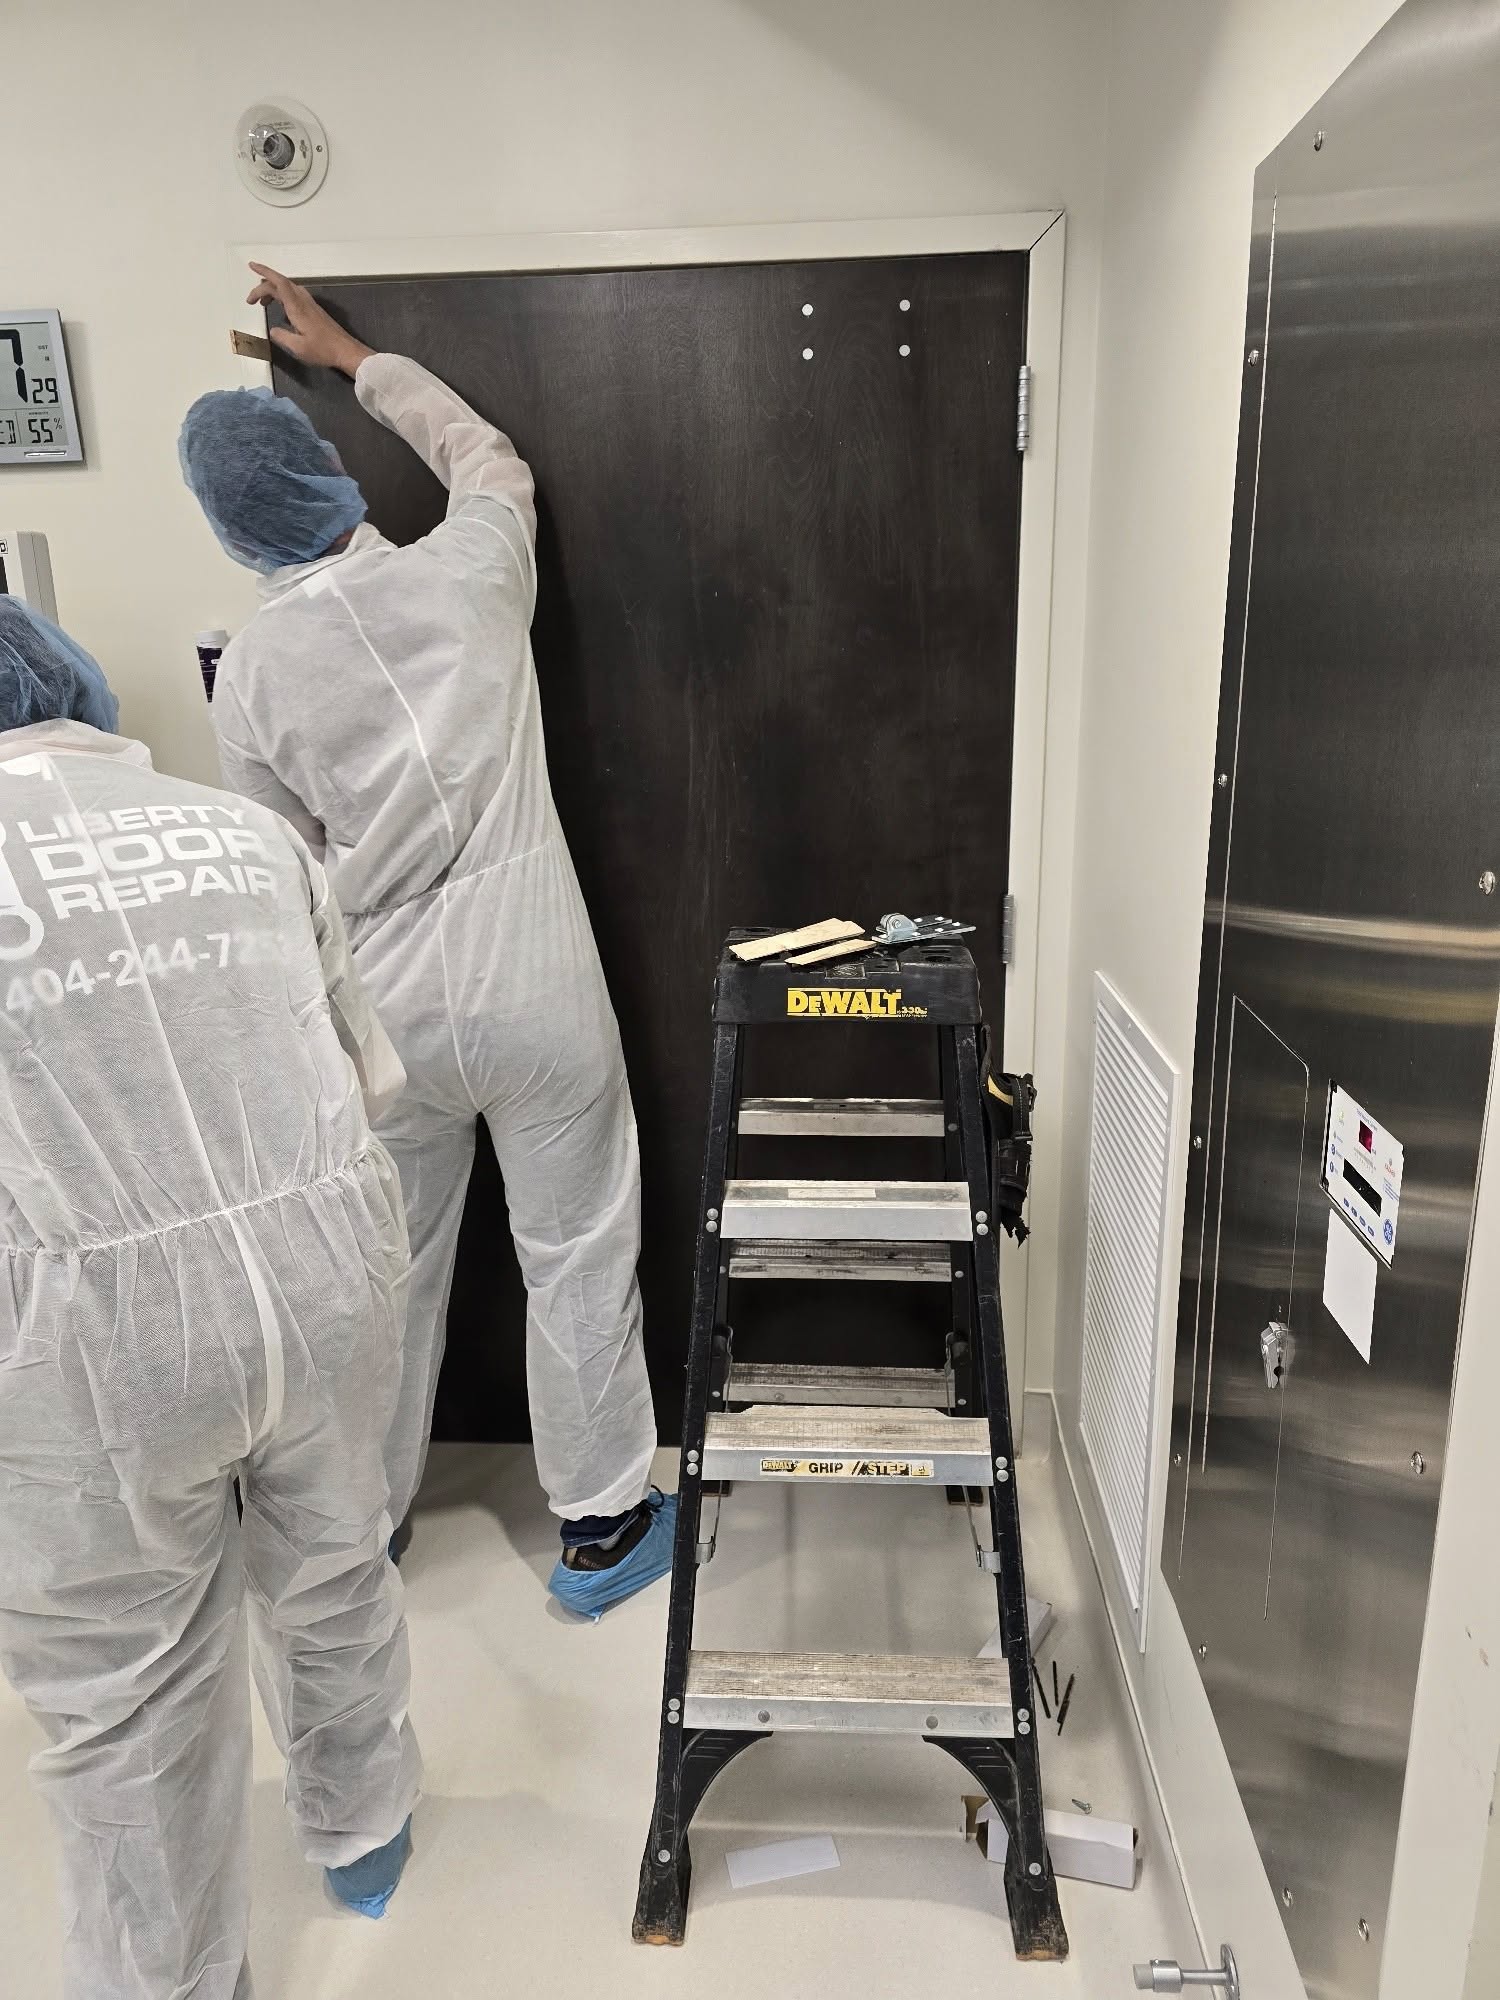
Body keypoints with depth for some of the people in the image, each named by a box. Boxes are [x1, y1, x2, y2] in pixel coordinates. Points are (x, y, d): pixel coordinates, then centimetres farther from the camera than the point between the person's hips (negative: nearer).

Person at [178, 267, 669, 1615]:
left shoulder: (248, 676, -4)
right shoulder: (468, 574, -5)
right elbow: (490, 457, 18)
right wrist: (351, 357, 28)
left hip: (387, 1012, 2)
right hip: (538, 995, -1)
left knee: (390, 1266, 20)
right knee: (577, 1253, 12)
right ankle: (602, 1524, 26)